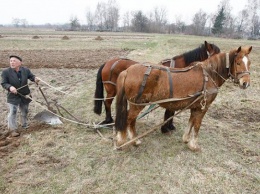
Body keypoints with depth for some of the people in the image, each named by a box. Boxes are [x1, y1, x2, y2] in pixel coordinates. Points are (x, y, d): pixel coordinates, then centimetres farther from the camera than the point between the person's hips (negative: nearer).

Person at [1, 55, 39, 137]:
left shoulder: (26, 70, -8)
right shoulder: (6, 72, -14)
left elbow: (31, 76, 4)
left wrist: (35, 78, -20)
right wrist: (10, 87, -31)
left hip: (25, 95, 3)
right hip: (13, 96, -3)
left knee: (25, 111, 18)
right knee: (13, 112, -2)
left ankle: (25, 125, 40)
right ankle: (13, 129, 13)